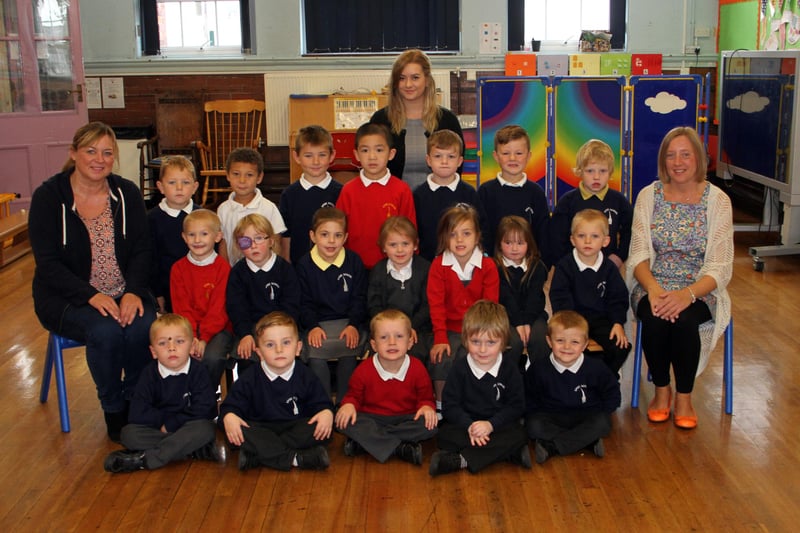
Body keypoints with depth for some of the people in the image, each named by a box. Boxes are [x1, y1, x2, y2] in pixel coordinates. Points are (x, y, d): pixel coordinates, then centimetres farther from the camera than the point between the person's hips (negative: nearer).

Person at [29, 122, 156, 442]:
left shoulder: (127, 193, 4)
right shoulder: (49, 196, -6)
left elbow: (141, 250, 0)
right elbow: (48, 263, -12)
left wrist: (133, 292, -20)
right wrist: (91, 296, -26)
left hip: (124, 293, 3)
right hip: (67, 298, -2)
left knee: (145, 328, -29)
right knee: (105, 331, -32)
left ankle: (135, 403, -4)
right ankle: (113, 413, -8)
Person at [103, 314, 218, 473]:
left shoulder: (198, 372, -9)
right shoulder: (150, 374, -3)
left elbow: (201, 412, -17)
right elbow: (137, 414, -10)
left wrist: (169, 424, -13)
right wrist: (164, 419, -12)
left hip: (189, 429, -2)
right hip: (158, 430, 3)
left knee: (204, 429, -34)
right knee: (129, 433, -22)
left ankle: (144, 459, -34)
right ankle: (195, 451, -29)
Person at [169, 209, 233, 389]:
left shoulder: (223, 268, -3)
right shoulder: (178, 268, 6)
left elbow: (219, 309, -8)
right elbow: (182, 308, 1)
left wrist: (204, 338, -17)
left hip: (218, 328, -2)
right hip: (188, 328, 3)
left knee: (212, 357, -29)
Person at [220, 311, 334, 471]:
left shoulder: (306, 376, 0)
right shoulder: (250, 378, -2)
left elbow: (322, 402, 3)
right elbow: (231, 405, -1)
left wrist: (327, 413, -20)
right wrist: (228, 416, -25)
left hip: (295, 427, 1)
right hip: (261, 429, -1)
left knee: (323, 428, -28)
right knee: (238, 432, -30)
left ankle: (256, 456, -29)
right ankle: (295, 458, -35)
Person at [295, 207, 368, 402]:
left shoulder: (354, 261, 5)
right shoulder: (304, 265, 4)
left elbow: (359, 299, 4)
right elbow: (304, 302, 2)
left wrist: (353, 325, -11)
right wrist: (313, 326, -14)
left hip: (349, 321, 0)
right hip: (317, 323, 0)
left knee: (349, 350, -28)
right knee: (314, 353, -28)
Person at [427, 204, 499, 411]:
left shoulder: (488, 266, -1)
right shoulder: (438, 265, -2)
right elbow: (436, 304, -6)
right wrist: (440, 338, -15)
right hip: (450, 329, 1)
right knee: (440, 360, -24)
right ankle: (441, 406, -2)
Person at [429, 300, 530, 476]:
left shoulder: (510, 372, -4)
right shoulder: (459, 369, -5)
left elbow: (516, 407, -5)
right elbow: (450, 406, -6)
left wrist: (491, 424, -20)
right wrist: (469, 425, -24)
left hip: (498, 425, 0)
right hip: (465, 423, 0)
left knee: (519, 435, -29)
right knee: (445, 435, -29)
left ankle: (460, 461, -32)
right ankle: (511, 453, -28)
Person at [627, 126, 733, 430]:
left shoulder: (718, 200, -4)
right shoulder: (648, 196, 2)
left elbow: (720, 268, -8)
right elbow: (638, 256, -2)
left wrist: (687, 294, -27)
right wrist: (653, 288, -23)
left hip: (699, 291, -1)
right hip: (653, 286, 1)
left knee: (683, 320, -33)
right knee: (655, 319, -31)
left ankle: (684, 396, -7)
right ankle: (661, 390, -3)